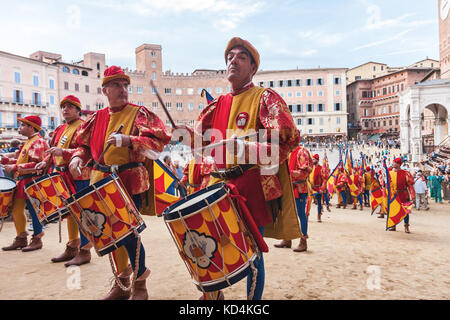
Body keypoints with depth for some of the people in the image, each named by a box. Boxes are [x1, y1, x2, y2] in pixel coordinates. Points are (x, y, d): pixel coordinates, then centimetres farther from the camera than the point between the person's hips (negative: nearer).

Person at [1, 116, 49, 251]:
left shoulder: (38, 142, -12)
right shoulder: (28, 142, 20)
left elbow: (36, 164, -22)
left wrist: (15, 167, -23)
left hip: (31, 182, -10)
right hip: (22, 182, 10)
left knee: (34, 211, -2)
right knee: (17, 210, 12)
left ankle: (37, 240, 9)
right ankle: (21, 239, 23)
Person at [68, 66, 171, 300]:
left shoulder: (139, 113, -2)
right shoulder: (97, 118, 13)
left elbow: (158, 140, -14)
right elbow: (84, 144, 22)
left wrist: (128, 140, -26)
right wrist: (78, 157, 1)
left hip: (130, 182, -5)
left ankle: (140, 286, 15)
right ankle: (121, 283, 31)